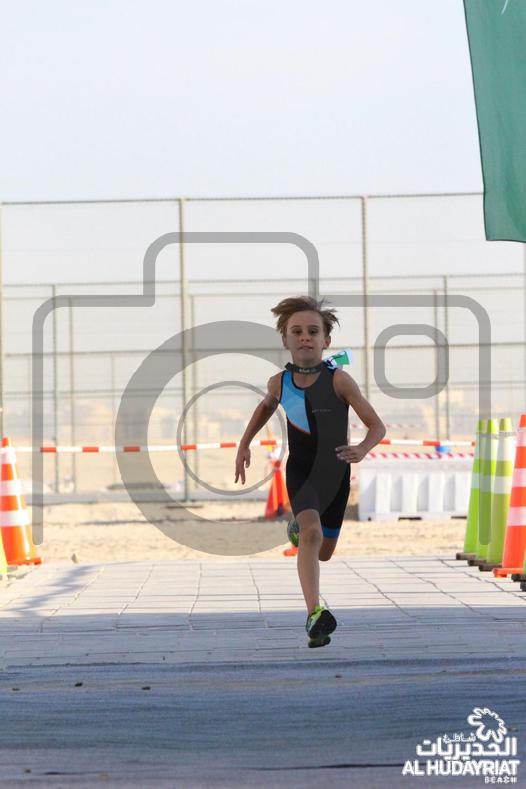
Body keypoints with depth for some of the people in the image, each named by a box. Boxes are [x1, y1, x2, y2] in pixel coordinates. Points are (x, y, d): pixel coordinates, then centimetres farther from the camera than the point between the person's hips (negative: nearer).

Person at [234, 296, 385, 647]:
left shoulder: (338, 380, -20)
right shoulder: (279, 382, -10)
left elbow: (377, 426, -17)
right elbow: (267, 406, 17)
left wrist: (362, 449, -37)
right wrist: (244, 443, 13)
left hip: (335, 473, 0)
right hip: (301, 471, 0)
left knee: (323, 552, 14)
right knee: (311, 532, -27)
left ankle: (300, 528, 51)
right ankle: (315, 614, -35)